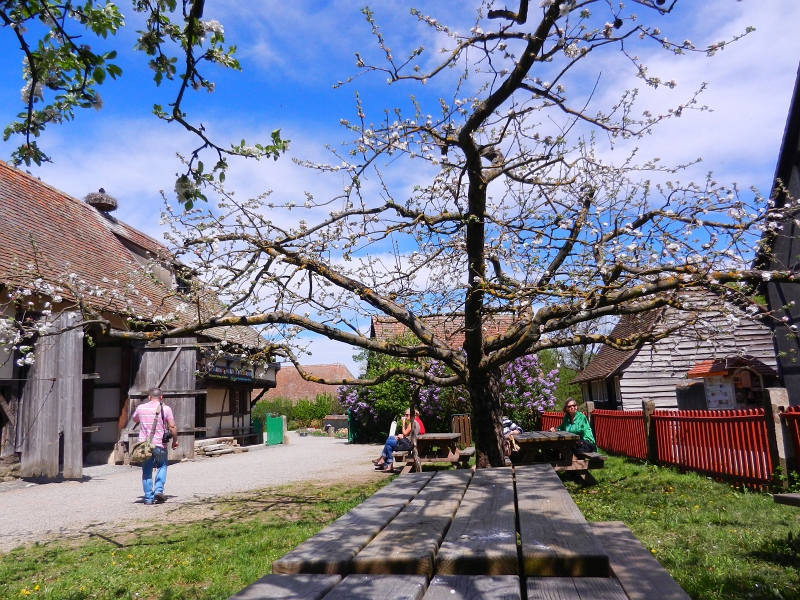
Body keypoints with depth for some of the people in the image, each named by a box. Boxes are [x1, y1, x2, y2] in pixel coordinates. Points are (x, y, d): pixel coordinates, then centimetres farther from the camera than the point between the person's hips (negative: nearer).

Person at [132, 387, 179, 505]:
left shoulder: (141, 408, 5)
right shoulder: (166, 409, -5)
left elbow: (135, 419, 27)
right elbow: (172, 427, -8)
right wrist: (175, 440, 5)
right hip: (159, 444, -2)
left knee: (146, 470, 10)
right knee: (162, 466, 17)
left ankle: (148, 497, 10)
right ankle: (158, 490, 1)